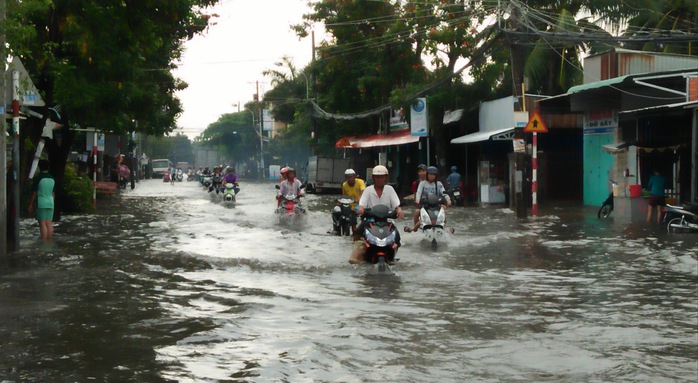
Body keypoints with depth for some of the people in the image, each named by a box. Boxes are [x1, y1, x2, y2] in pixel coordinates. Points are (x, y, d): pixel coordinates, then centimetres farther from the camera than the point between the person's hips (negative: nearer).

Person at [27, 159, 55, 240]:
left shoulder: (38, 178, -8)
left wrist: (31, 204, 1)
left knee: (42, 224, -6)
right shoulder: (52, 179, 8)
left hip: (41, 203, -5)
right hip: (50, 203, 5)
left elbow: (34, 193, -7)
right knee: (49, 223, 6)